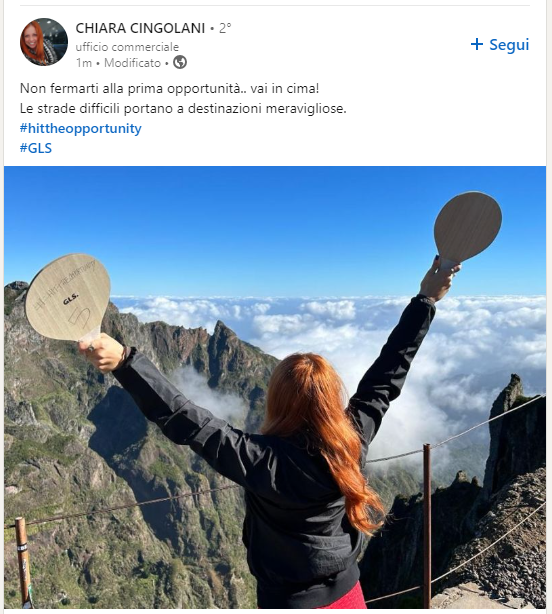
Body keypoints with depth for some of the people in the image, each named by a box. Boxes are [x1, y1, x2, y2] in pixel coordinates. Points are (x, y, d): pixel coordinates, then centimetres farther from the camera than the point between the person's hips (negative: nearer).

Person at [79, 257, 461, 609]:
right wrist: (426, 301, -4)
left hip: (290, 601, -4)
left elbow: (190, 423, -37)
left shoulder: (266, 460, -31)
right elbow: (387, 376, -12)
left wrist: (125, 362, -39)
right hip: (347, 593, 4)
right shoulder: (354, 439, -19)